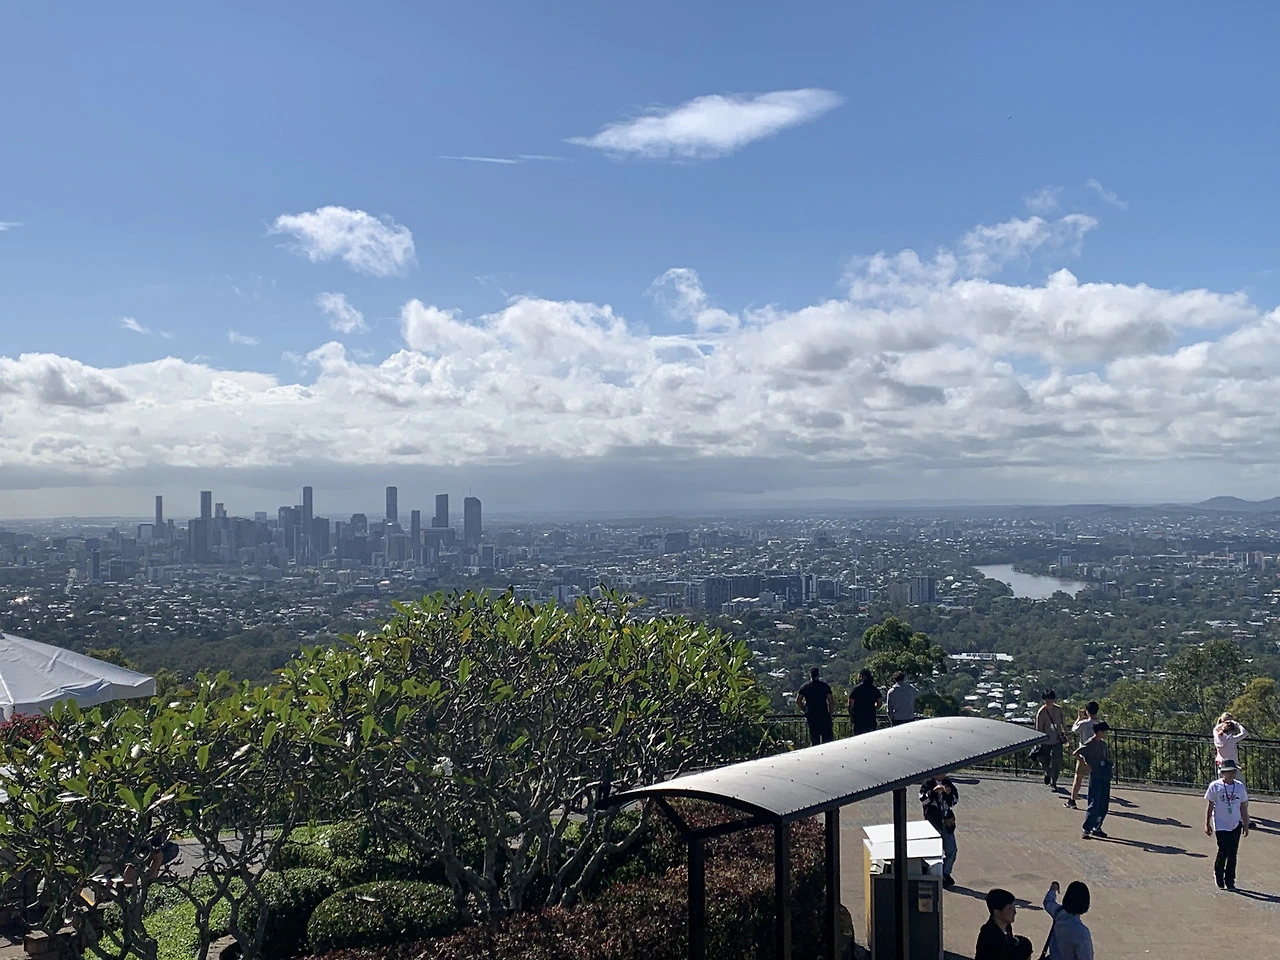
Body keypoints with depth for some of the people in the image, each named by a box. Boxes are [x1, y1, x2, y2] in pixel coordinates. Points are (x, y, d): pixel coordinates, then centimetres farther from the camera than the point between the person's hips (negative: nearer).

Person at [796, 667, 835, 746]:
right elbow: (831, 701, -6)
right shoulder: (825, 685, -3)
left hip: (811, 716, 2)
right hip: (824, 715, -2)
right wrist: (831, 712, 4)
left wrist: (804, 710, 11)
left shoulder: (804, 687, 4)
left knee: (814, 740, 7)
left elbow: (798, 701, 1)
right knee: (827, 739, 4)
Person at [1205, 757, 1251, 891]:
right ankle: (1219, 876, 18)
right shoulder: (1215, 786, -6)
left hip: (1236, 824, 3)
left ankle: (1230, 881, 16)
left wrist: (1246, 824, 13)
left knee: (1233, 854, 4)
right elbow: (1210, 806, 0)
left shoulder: (1240, 786, 2)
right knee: (1223, 852, -7)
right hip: (1221, 824, -3)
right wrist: (1207, 824, 1)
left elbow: (1243, 807, 11)